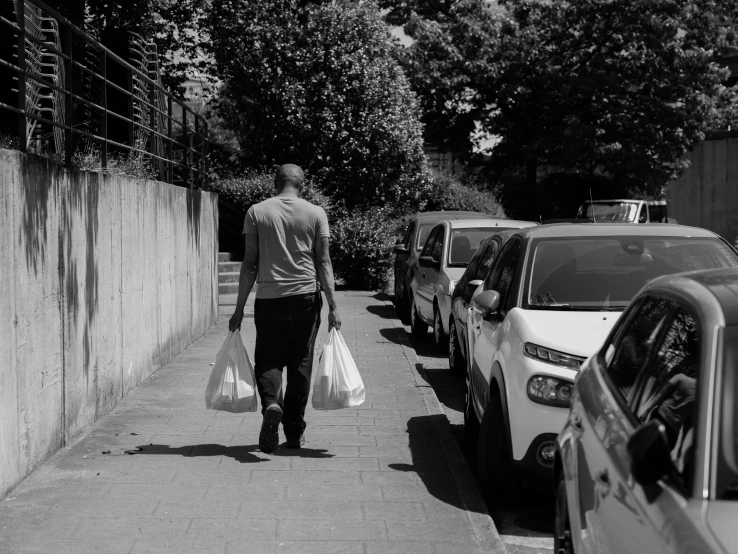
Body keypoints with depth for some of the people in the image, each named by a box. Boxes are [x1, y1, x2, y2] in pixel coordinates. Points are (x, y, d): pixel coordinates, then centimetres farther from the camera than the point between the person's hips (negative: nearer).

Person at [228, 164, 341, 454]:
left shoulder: (256, 212, 1)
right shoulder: (315, 213, 2)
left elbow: (249, 264, 0)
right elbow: (323, 262, -2)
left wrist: (239, 308, 4)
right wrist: (332, 305, 0)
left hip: (269, 299, -1)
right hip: (305, 298, 1)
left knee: (268, 361, 9)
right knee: (300, 365, 10)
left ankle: (271, 404, -21)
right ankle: (294, 432, 14)